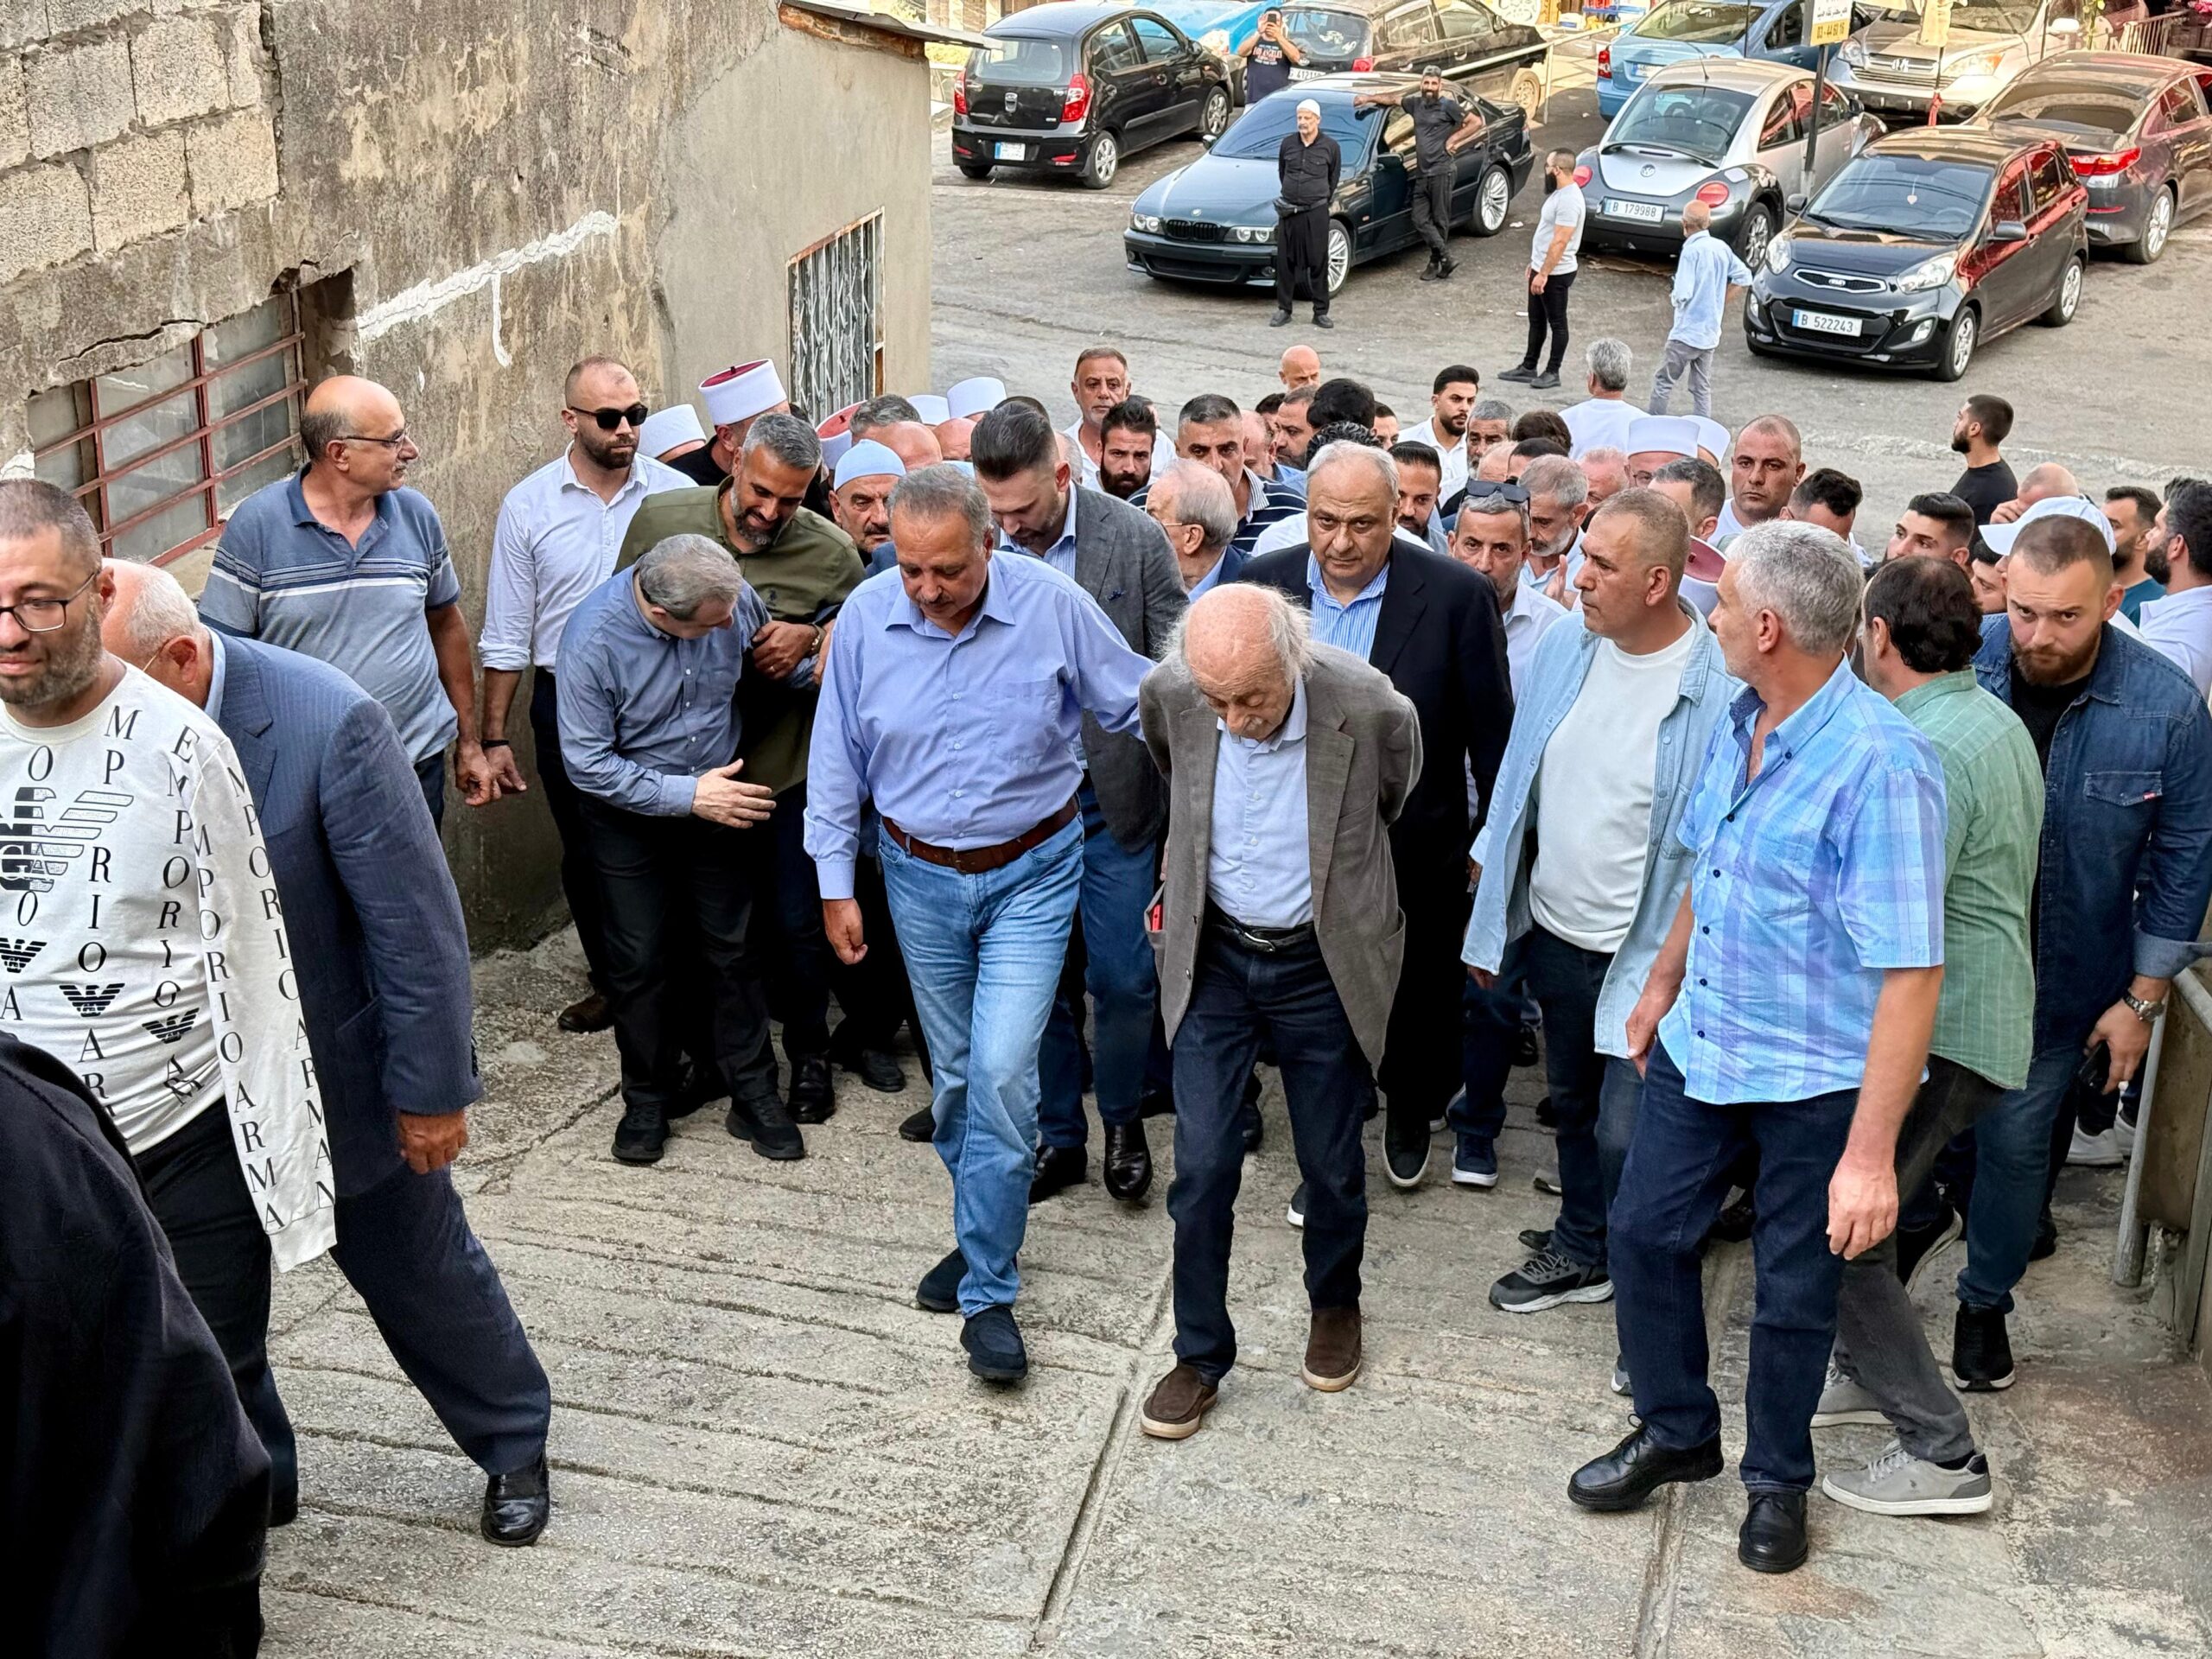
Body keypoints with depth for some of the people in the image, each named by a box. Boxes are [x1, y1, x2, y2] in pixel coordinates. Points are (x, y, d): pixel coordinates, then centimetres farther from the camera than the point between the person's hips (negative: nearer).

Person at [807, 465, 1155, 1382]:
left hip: (1031, 873, -3)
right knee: (954, 1072, 15)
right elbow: (838, 757, 1)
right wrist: (836, 884, 4)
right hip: (920, 875, 3)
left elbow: (1142, 710, -3)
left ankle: (988, 1290, 0)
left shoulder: (1052, 605, -16)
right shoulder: (866, 616, -9)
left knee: (1002, 1073, -11)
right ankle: (984, 1232, 36)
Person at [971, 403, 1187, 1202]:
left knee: (1123, 979, 3)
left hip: (1113, 799, -2)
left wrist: (1184, 802, -7)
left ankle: (1123, 1121, 27)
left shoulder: (1136, 539, -9)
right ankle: (1058, 1134, 27)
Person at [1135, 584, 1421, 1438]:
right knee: (1201, 1168, 2)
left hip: (1323, 966, -1)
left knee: (1331, 1165, 14)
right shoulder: (1169, 695, -17)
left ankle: (1335, 1304, 42)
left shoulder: (1370, 709, -24)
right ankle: (1200, 1353, 20)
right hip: (1213, 958, 1)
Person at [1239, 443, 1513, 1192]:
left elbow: (1492, 734, -8)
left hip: (1415, 854, -2)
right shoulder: (1265, 582, -6)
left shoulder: (1456, 595, -15)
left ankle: (1409, 1116, 49)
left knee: (1415, 1006, 19)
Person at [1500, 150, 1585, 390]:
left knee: (1557, 323, 3)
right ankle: (1528, 367, 27)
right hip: (1541, 268, 10)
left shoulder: (1569, 200, -24)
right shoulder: (1559, 193, 9)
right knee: (1536, 320, 17)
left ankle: (1552, 372, 12)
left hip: (1556, 274, -10)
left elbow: (1560, 241, -26)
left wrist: (1543, 274, -25)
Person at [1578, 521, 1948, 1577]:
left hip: (1814, 1080, -7)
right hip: (1698, 1045, 7)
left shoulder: (1878, 765, -27)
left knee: (1794, 1289, 11)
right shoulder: (1739, 722, -2)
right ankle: (1676, 1432, 37)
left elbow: (1910, 974, -28)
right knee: (1644, 1233, 15)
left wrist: (1870, 1153, -29)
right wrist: (1662, 984, 23)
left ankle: (1776, 1479, 35)